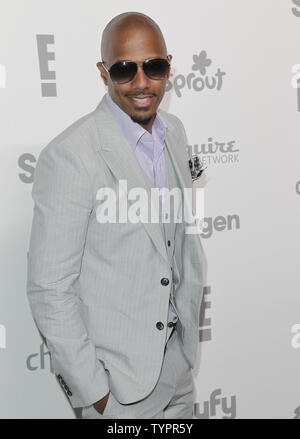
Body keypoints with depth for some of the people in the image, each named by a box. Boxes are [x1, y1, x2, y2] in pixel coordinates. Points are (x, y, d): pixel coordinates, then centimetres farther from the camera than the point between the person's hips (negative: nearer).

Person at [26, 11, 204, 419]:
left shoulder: (174, 130, 1)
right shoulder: (69, 156, -24)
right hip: (116, 371, -7)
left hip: (176, 349, 7)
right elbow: (49, 289, -20)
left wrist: (190, 320, 13)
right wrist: (92, 391, -15)